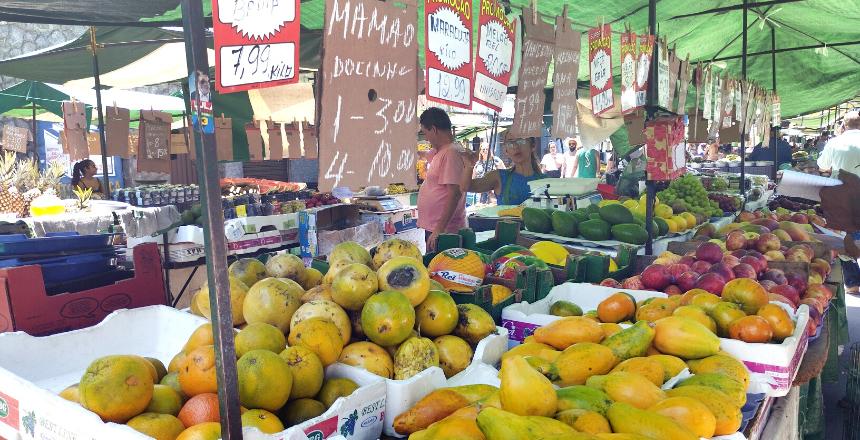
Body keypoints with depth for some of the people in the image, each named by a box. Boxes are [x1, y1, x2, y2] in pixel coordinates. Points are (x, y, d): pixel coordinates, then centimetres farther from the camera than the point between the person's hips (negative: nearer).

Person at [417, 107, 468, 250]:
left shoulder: (451, 152, -17)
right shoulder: (441, 151, 15)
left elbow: (454, 193, -24)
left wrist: (439, 229, -26)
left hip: (443, 230, -10)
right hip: (433, 228, 10)